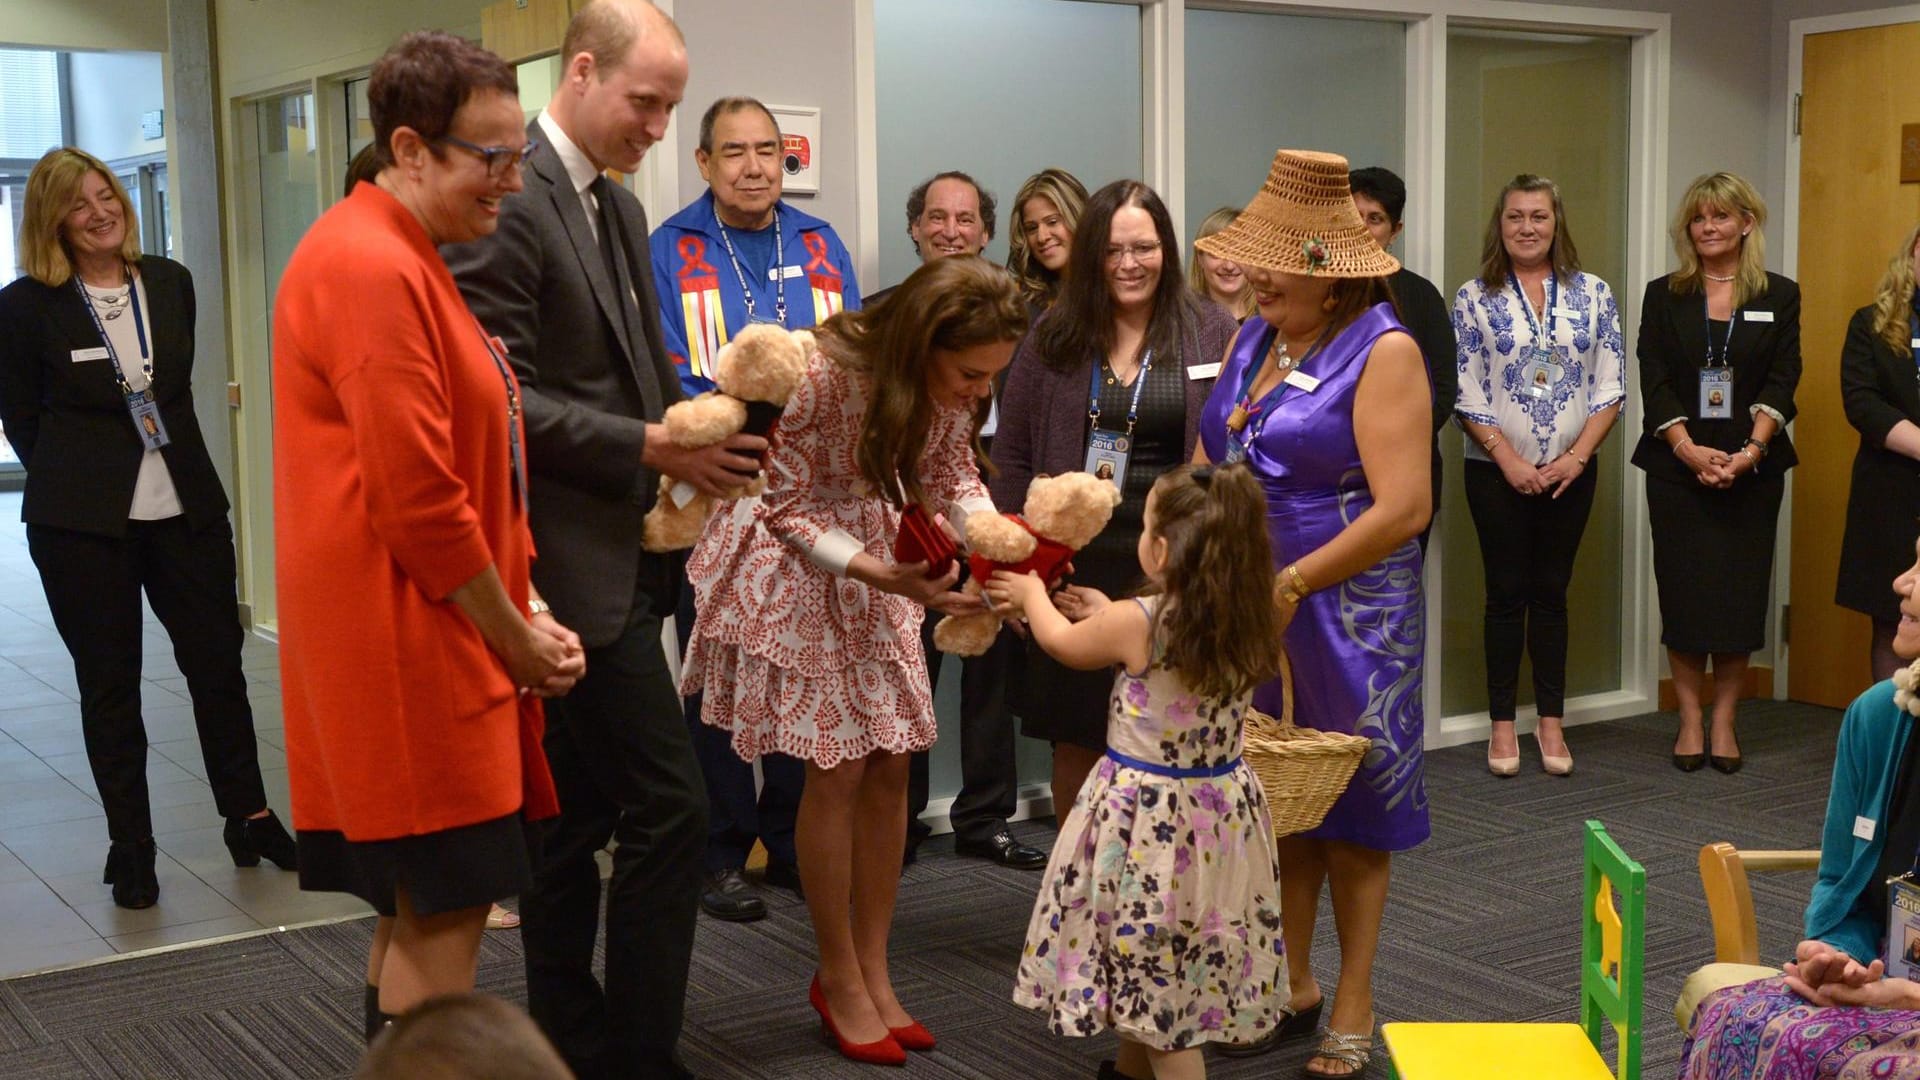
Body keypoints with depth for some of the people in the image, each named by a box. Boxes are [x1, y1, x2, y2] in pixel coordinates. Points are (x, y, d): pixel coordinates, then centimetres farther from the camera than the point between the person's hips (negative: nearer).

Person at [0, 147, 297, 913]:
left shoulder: (171, 283, 4)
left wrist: (174, 467, 13)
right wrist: (80, 480, 5)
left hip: (185, 506, 3)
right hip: (82, 524, -3)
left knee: (219, 661, 7)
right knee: (109, 686, 6)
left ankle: (249, 819, 22)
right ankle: (131, 849, 16)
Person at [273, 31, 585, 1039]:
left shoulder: (403, 262, 16)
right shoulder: (374, 272, -17)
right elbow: (420, 501, -21)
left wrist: (523, 613, 8)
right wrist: (514, 637, -9)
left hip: (438, 647, 10)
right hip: (410, 654, -10)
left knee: (420, 908, 17)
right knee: (446, 908, -4)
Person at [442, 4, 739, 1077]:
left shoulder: (620, 207, 16)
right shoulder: (509, 203, -13)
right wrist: (654, 448, -18)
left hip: (620, 559, 9)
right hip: (574, 565, -9)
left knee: (578, 818, 15)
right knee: (671, 806, -7)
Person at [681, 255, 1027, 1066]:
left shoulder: (953, 384, -13)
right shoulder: (821, 376, -31)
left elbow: (955, 479, 2)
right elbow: (787, 512, -21)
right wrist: (891, 578, -30)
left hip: (884, 557, 6)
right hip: (796, 566, -6)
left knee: (890, 765, 5)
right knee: (838, 769, -5)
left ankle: (873, 971, 20)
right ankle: (839, 978, 14)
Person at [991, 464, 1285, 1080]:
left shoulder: (1136, 624, -20)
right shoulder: (1249, 624, -3)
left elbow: (1063, 642, 2)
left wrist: (1031, 594, 22)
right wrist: (1109, 613, 30)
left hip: (1148, 816, -7)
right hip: (1222, 808, 7)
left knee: (1154, 970, 2)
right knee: (1175, 971, 21)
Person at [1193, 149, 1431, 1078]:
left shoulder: (1384, 352, -12)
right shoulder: (1253, 340, 9)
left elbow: (1403, 508, -18)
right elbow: (1205, 462, 11)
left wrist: (1290, 584, -19)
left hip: (1344, 613, -6)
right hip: (1252, 611, 6)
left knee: (1347, 804, 6)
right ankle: (1292, 986, 28)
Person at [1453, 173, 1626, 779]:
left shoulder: (1593, 295, 4)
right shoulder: (1474, 299, -1)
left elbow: (1611, 386, 2)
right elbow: (1465, 394, -5)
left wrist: (1577, 456, -9)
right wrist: (1511, 461, -12)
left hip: (1571, 472, 2)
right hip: (1498, 473, -1)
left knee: (1551, 593, 7)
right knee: (1506, 594, 3)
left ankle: (1551, 723, 13)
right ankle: (1502, 725, 10)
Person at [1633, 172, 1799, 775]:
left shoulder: (1780, 297, 7)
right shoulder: (1664, 297, 7)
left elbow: (1782, 383, -1)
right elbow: (1654, 384, -1)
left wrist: (1752, 448, -16)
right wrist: (1690, 450, -15)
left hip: (1753, 470, 0)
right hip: (1677, 469, 0)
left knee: (1741, 593, -1)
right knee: (1683, 593, -1)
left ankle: (1724, 720, 9)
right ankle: (1690, 720, 9)